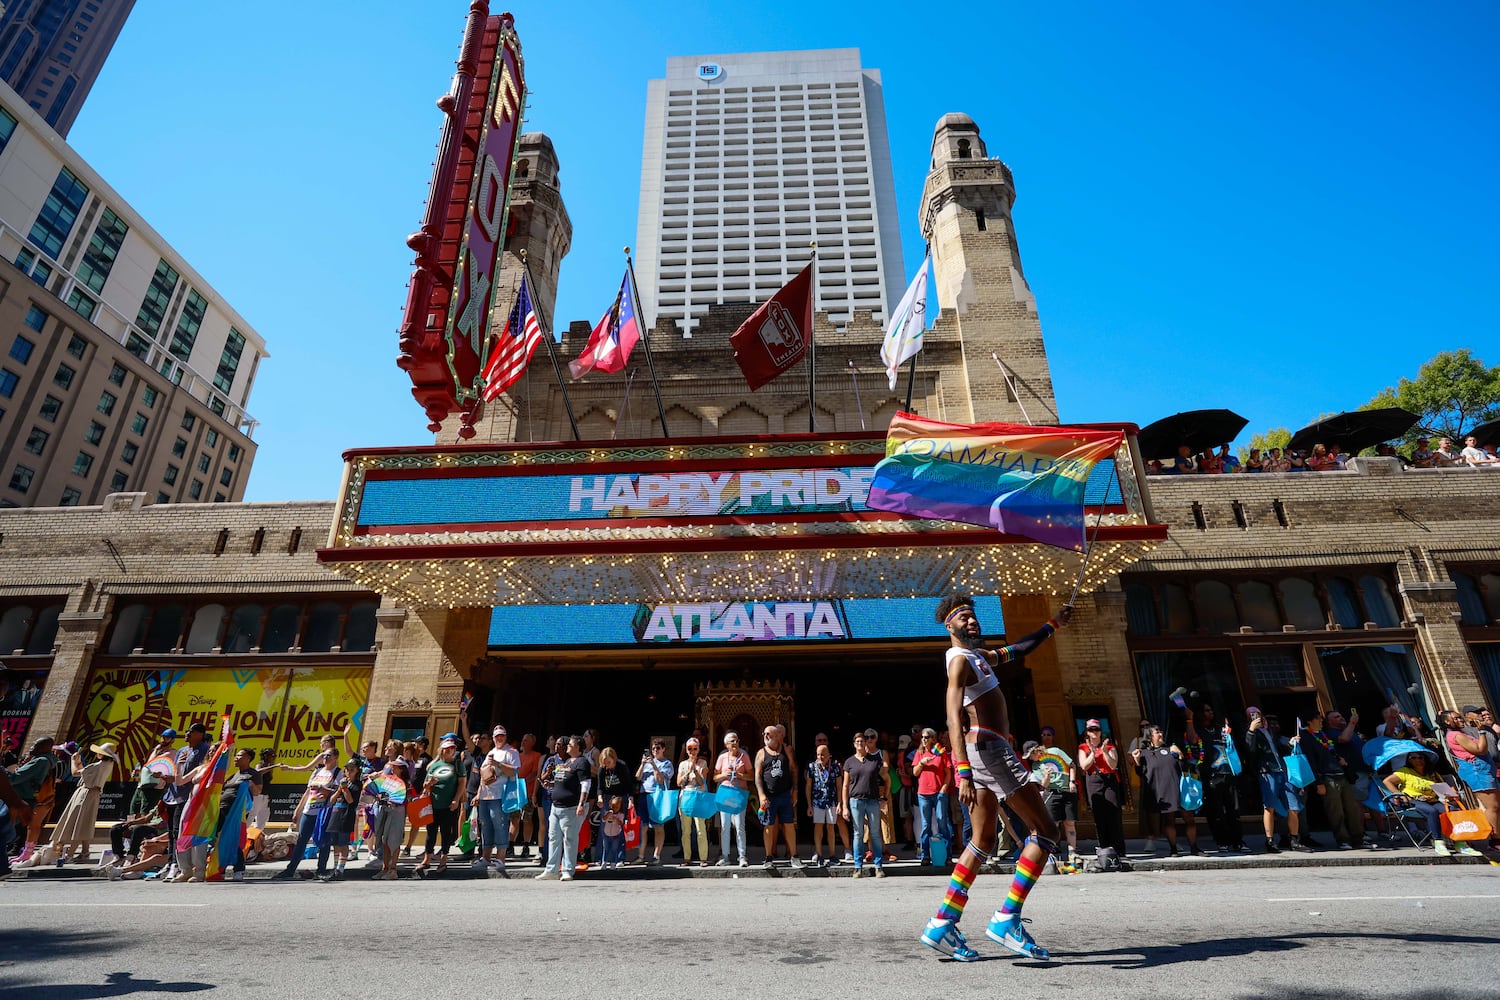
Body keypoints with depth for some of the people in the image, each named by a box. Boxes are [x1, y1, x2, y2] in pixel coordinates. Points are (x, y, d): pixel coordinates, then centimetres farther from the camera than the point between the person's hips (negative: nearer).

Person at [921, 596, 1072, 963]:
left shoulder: (977, 655, 19)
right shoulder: (960, 659, -12)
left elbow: (1013, 651, 36)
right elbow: (954, 717, -23)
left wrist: (1054, 625, 37)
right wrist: (963, 773, -32)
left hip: (985, 752, 10)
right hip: (988, 749, -10)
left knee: (983, 843, 12)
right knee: (1045, 831, -4)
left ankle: (942, 925, 13)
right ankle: (1006, 920, -4)